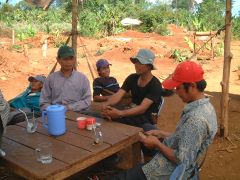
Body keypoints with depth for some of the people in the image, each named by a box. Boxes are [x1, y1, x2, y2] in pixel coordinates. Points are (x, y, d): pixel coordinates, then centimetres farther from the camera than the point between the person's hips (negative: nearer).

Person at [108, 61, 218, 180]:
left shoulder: (196, 118, -29)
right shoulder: (205, 106, 2)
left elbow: (182, 160, -27)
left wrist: (157, 144, -15)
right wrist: (162, 134, 10)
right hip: (172, 165, 10)